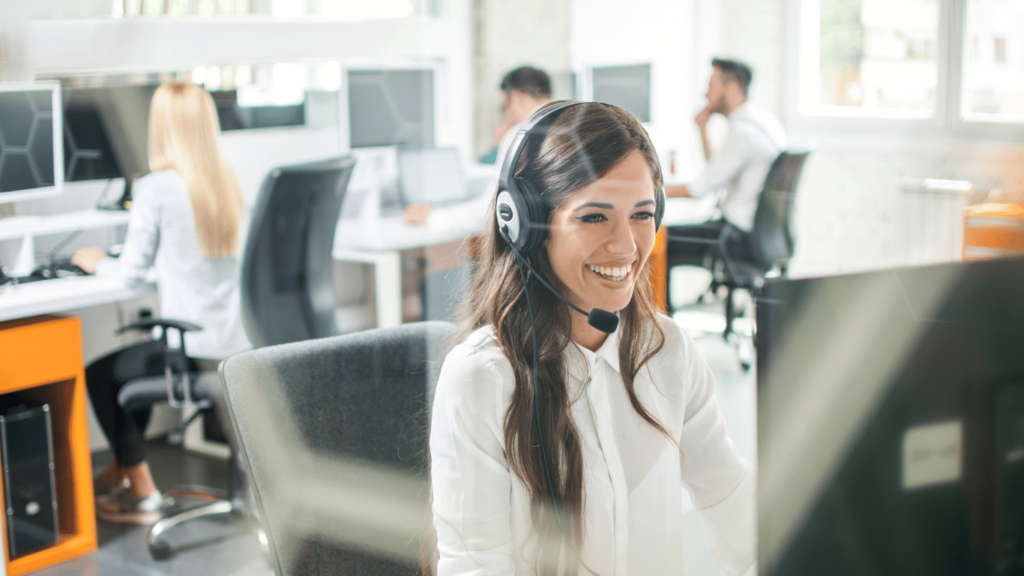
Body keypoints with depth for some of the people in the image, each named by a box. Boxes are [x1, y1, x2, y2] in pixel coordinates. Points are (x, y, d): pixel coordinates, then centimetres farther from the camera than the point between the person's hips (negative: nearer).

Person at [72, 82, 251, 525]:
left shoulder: (156, 188, -13)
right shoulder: (230, 182, 6)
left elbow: (133, 269, -7)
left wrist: (96, 262, 13)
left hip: (195, 348, -7)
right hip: (237, 343, 7)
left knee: (99, 375, 18)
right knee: (139, 360, 32)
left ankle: (142, 493, 20)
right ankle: (119, 471, 42)